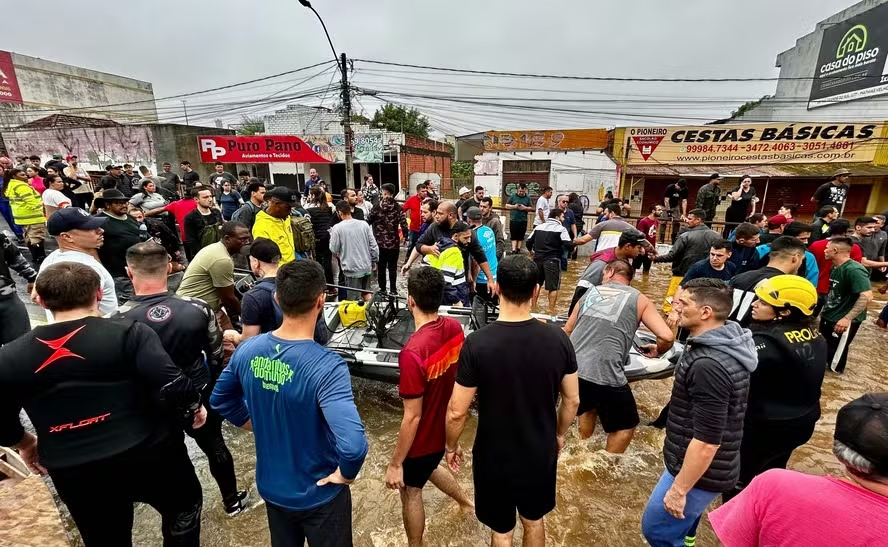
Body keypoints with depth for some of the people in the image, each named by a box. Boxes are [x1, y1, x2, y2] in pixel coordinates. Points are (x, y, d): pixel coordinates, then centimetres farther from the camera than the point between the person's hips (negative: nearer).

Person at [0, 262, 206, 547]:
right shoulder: (129, 334, -16)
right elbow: (172, 387, -25)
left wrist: (24, 443, 29)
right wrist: (195, 408, -5)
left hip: (74, 473, 4)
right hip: (148, 455, -4)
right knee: (183, 507, 26)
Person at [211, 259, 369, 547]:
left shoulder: (248, 349, -15)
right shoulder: (327, 367, -34)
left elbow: (220, 400, 4)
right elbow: (353, 445, -42)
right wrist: (345, 474, -21)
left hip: (270, 486, 5)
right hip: (318, 494, -5)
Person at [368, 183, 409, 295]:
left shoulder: (377, 207, -7)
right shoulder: (398, 208, -7)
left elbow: (368, 221, -3)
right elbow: (404, 224, -12)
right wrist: (406, 235, 3)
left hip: (380, 242, 0)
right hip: (394, 242, 0)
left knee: (381, 266, 14)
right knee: (392, 267, 9)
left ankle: (382, 289, 22)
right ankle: (393, 289, 13)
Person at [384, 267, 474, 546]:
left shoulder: (413, 352, -36)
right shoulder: (455, 328, -14)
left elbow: (412, 417, -27)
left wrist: (395, 464, -13)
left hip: (423, 435, -7)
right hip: (446, 425, 7)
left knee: (410, 490, 21)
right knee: (429, 467, 35)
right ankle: (466, 501, 58)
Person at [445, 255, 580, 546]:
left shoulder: (477, 343, -26)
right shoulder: (558, 338, -17)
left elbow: (457, 412, -19)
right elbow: (572, 400, -4)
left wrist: (451, 446, 1)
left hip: (495, 458, -3)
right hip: (541, 453, 3)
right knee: (534, 521, 30)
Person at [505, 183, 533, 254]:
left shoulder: (528, 198, 5)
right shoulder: (513, 196, 2)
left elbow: (531, 208, 5)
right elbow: (507, 205, 3)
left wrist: (525, 208, -14)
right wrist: (514, 206, -13)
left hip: (523, 220, 2)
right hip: (513, 219, -1)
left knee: (521, 236, 8)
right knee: (514, 236, -2)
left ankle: (518, 249, 17)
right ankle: (513, 250, -4)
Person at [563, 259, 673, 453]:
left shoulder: (591, 292, 17)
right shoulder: (639, 300, 9)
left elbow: (567, 331, 24)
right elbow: (667, 337, -3)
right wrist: (657, 351, 20)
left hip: (572, 368, 5)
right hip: (605, 374, -4)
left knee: (587, 407, 34)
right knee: (625, 426, 22)